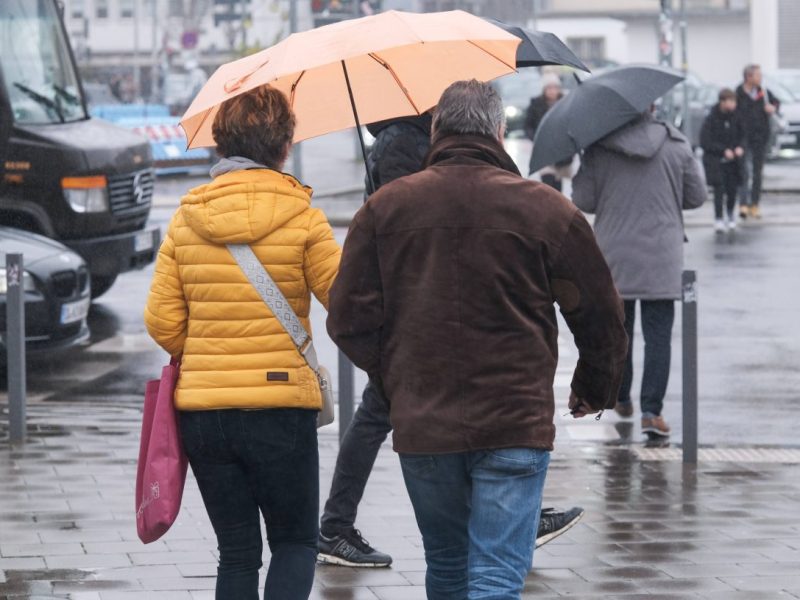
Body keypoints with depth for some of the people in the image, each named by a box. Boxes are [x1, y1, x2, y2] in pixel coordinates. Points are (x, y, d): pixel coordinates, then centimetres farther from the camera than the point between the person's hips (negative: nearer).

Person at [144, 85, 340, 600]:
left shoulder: (186, 219, 2)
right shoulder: (300, 215, -8)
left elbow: (162, 322, 2)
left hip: (202, 409, 3)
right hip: (282, 405, -3)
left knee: (236, 552, 13)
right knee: (296, 542, 10)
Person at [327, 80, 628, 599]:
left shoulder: (384, 207, 2)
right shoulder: (546, 209, -3)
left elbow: (349, 320, 3)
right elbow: (601, 316, 4)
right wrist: (596, 391, 22)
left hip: (421, 425, 3)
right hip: (515, 424, -3)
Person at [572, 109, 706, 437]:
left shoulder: (598, 148, -6)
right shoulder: (676, 145, -4)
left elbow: (583, 201, -4)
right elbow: (696, 196, 4)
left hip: (614, 257, 1)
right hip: (662, 261, -1)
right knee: (658, 335, 0)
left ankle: (620, 398, 32)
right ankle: (651, 410, -10)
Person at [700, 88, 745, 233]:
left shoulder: (735, 117, 0)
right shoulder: (711, 119, -13)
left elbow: (742, 135, 12)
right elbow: (705, 143, -13)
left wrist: (740, 147, -9)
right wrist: (724, 150, -17)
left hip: (732, 161, 4)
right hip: (715, 161, -4)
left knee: (732, 189, 4)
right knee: (719, 190, -12)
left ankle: (730, 215, 29)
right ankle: (718, 220, -1)